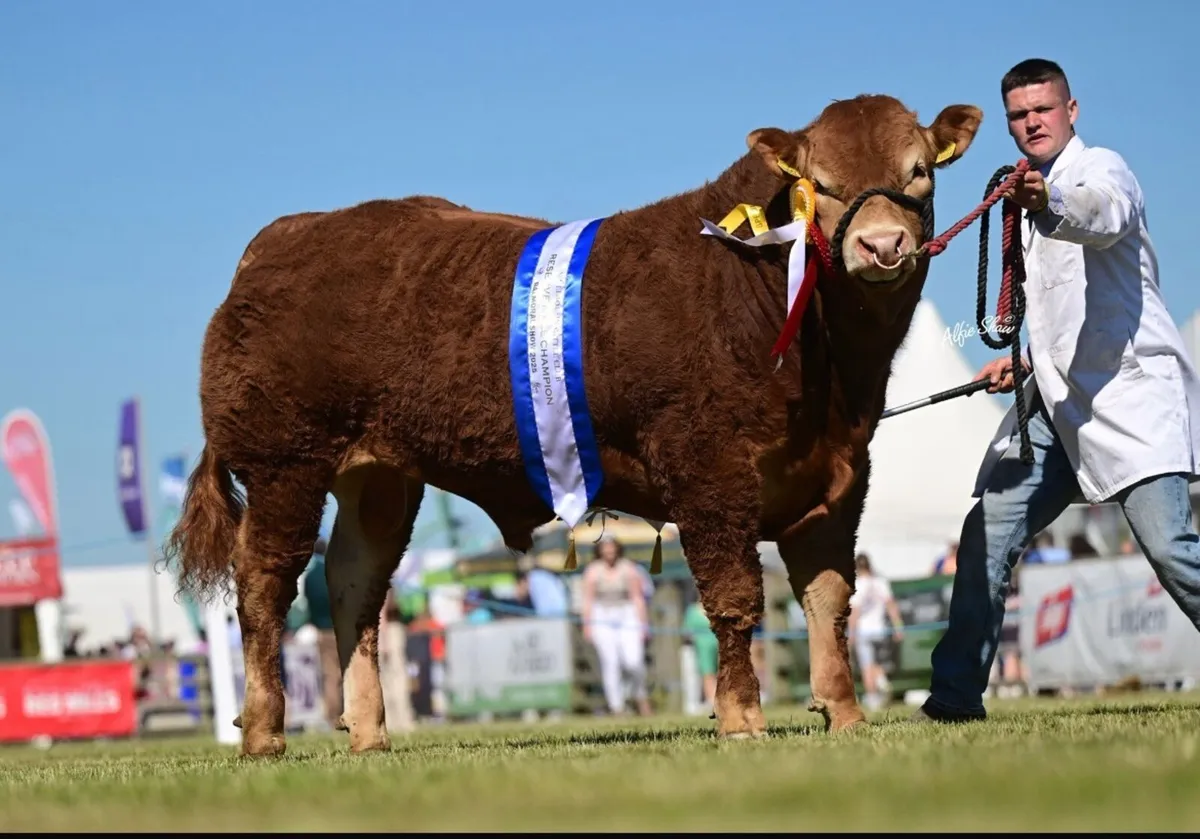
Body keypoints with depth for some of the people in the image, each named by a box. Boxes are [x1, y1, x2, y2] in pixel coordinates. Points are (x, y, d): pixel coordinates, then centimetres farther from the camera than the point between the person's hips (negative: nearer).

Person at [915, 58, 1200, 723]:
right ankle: (955, 694, 13)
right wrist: (1026, 362, 16)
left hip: (1131, 387, -8)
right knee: (987, 535, 5)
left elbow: (1107, 213, -30)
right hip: (1057, 399, 9)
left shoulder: (1100, 167, -3)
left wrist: (1051, 205, -50)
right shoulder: (1033, 199, 23)